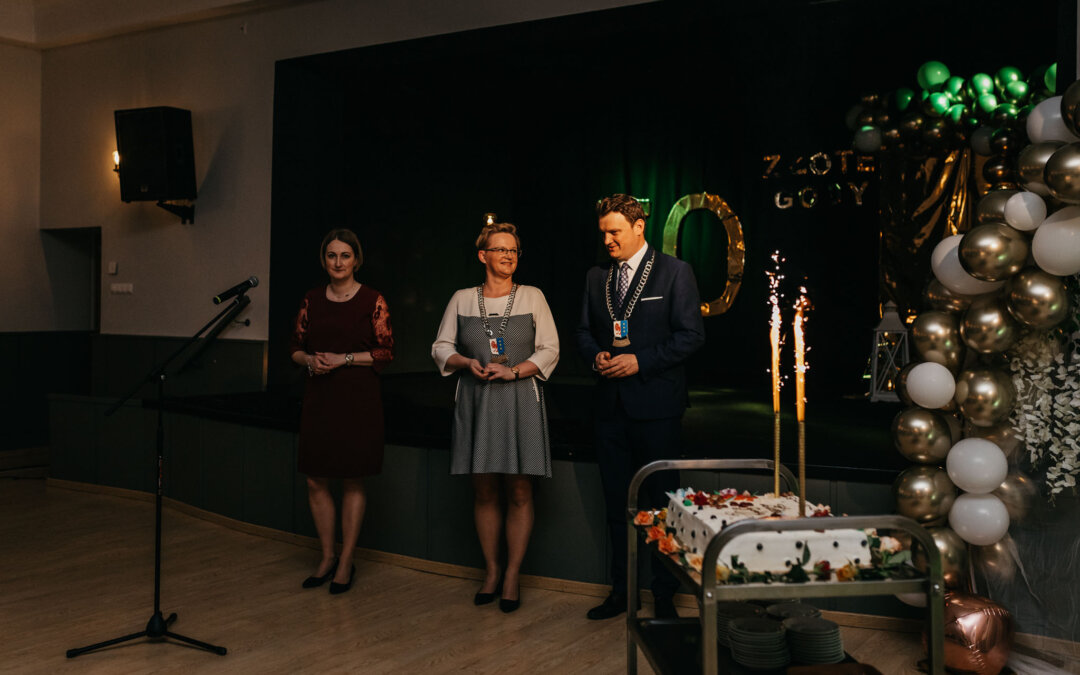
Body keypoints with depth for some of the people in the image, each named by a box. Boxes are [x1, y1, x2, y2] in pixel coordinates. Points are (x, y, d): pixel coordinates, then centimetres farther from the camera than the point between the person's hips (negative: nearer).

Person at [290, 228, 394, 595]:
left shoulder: (372, 300, -3)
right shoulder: (312, 300, 8)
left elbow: (386, 352, -5)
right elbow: (296, 347, 13)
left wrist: (344, 359, -14)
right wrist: (310, 360, -8)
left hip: (358, 398, -4)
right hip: (319, 397, 4)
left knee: (353, 482, 4)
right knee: (315, 481, 6)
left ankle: (346, 563, 17)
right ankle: (327, 557, 24)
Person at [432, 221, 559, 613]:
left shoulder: (532, 297, 4)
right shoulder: (462, 299, 8)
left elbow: (549, 351, 1)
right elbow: (441, 348, 11)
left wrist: (513, 371, -14)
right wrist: (468, 363, -8)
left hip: (520, 401, -1)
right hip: (476, 401, 2)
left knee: (519, 492, -1)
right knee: (483, 490, 6)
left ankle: (512, 575, 10)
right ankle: (490, 570, 19)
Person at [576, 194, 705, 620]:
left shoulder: (674, 272, -4)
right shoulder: (596, 277, 12)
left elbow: (691, 334, -8)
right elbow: (584, 331, 18)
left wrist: (640, 361, -16)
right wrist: (595, 356, -4)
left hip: (656, 405, -5)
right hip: (611, 405, 5)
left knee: (662, 501, 4)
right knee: (617, 502, 12)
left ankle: (664, 596, 17)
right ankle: (621, 591, 25)